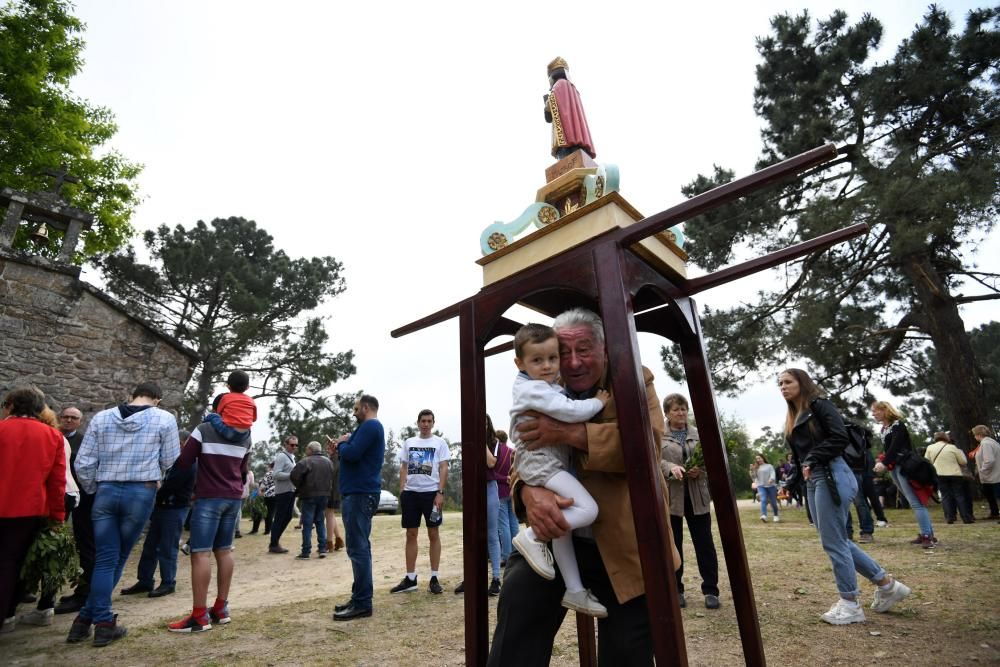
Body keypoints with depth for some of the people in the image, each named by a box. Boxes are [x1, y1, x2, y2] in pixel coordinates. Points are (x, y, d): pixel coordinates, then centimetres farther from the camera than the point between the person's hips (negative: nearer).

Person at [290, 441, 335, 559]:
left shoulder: (306, 461, -12)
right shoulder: (328, 462, 8)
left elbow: (295, 475, -18)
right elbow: (332, 478, 11)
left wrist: (300, 487, -1)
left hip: (310, 495, -5)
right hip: (324, 495, 5)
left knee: (307, 523, 1)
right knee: (320, 521, 15)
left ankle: (306, 552, 2)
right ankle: (322, 548, 12)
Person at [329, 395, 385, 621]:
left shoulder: (370, 426, -13)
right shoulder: (372, 427, 20)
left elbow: (352, 454, -23)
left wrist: (342, 444, -4)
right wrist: (342, 447, 8)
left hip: (359, 494, -11)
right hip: (361, 492, 11)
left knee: (358, 549, -6)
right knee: (359, 547, 15)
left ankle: (362, 603, 0)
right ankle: (359, 597, 23)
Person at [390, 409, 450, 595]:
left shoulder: (439, 442, 1)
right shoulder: (409, 442, 11)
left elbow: (444, 468, -3)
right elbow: (403, 468, 13)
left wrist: (440, 492, -12)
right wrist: (401, 490, 4)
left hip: (431, 492, -3)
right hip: (410, 492, 3)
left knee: (433, 533, 3)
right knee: (411, 534, 7)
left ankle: (434, 578, 12)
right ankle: (410, 579, 16)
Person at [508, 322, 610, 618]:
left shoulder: (551, 387, 15)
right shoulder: (533, 389, -17)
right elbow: (570, 412, -26)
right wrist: (598, 402, -11)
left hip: (552, 464, 10)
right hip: (540, 463, -10)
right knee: (588, 509, -21)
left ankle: (575, 591, 24)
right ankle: (533, 536, -10)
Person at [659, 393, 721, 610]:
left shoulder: (698, 434, 10)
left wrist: (700, 470, -12)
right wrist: (671, 468, -29)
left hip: (697, 496, 2)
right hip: (669, 496, -2)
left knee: (704, 543, 7)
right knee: (673, 545, 8)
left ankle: (710, 590, 20)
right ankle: (675, 590, 22)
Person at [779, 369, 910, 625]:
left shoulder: (820, 405, -5)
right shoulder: (793, 418, 18)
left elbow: (840, 438, -16)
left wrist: (812, 459, -15)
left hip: (831, 477, -9)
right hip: (812, 481, 9)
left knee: (833, 541, -2)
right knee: (835, 540, 13)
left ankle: (850, 604, 12)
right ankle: (887, 584, 28)